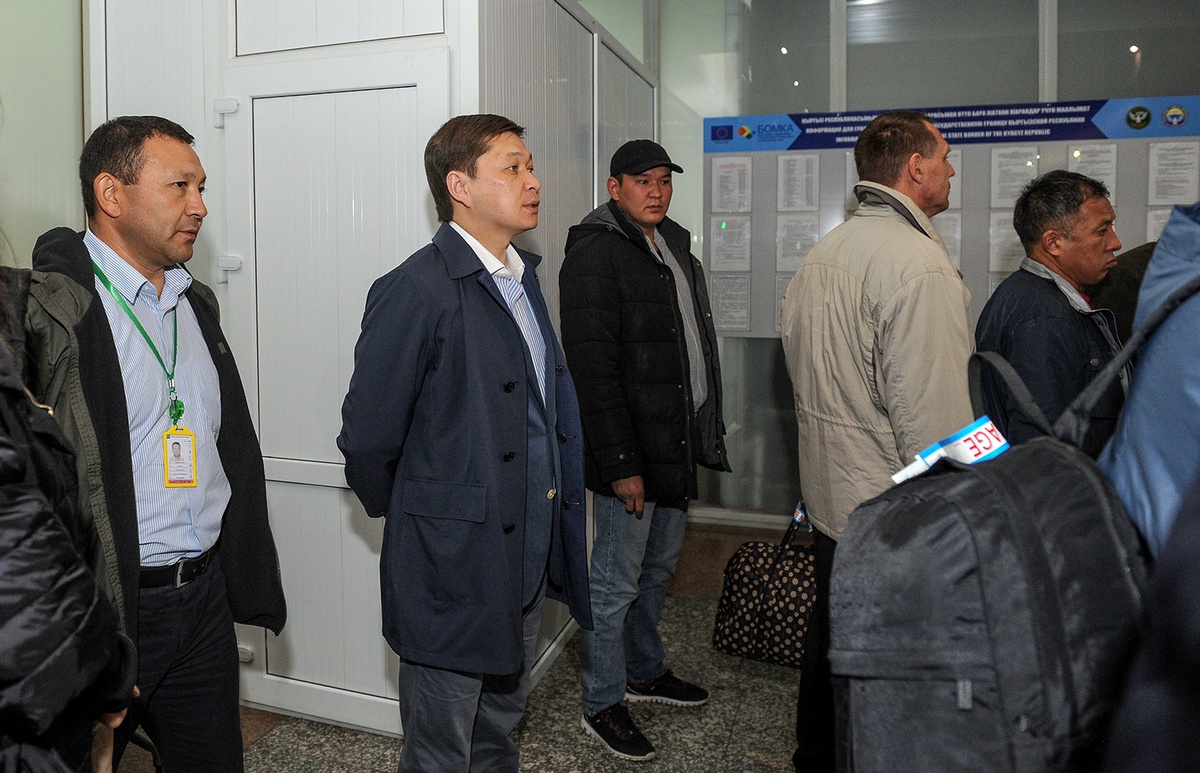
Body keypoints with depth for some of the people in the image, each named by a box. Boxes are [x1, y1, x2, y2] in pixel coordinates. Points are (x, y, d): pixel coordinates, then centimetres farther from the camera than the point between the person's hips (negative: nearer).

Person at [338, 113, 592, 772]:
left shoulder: (522, 277, 9)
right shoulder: (416, 290, -18)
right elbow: (367, 438, -16)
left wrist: (550, 533, 10)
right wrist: (403, 515, 0)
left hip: (528, 559, 7)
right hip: (454, 563, -7)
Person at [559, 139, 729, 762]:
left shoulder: (674, 246, 14)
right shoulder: (595, 254, -14)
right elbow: (594, 369, -20)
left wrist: (705, 431, 13)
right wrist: (621, 463, -22)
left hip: (677, 444, 9)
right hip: (631, 452, -9)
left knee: (659, 567, 21)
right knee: (617, 582, 3)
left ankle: (644, 671, 40)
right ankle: (602, 705, 21)